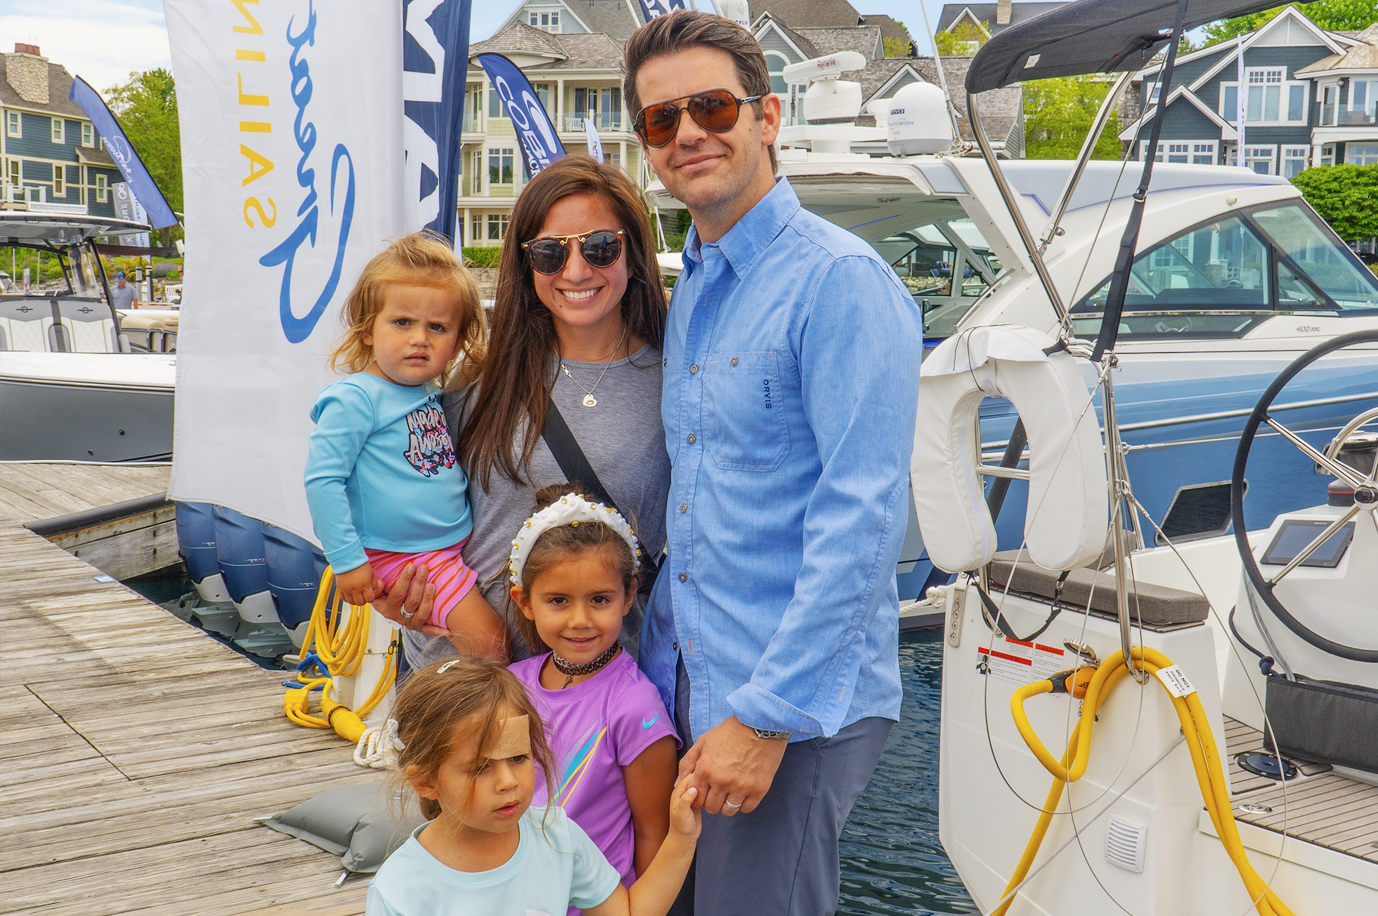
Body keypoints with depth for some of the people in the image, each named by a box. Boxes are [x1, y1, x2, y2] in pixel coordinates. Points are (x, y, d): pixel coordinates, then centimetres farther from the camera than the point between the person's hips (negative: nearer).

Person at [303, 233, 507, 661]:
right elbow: (322, 480, -18)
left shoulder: (436, 396, 9)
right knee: (488, 642, -15)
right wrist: (347, 560, -19)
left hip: (463, 545, 8)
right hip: (402, 556, -8)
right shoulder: (355, 399, -15)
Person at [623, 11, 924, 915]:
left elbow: (863, 520, -21)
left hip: (796, 703, -8)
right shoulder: (691, 290, 12)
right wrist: (663, 659, 14)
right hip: (693, 684, 8)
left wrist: (767, 714, -21)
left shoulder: (839, 280, -15)